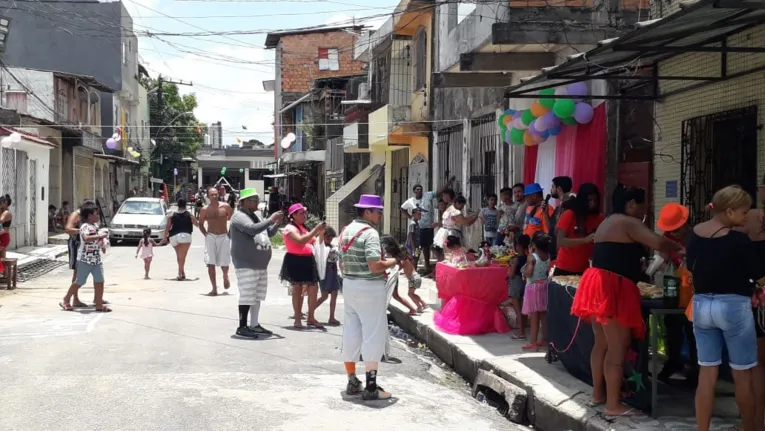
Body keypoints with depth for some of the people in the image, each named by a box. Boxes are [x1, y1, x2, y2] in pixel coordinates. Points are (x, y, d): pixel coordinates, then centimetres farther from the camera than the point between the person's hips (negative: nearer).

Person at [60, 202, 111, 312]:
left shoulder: (95, 226, 11)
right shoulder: (85, 227, -17)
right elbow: (86, 238, -38)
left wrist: (102, 245, 11)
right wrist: (101, 236, -37)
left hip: (96, 259, 7)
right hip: (85, 260, -7)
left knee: (99, 281, 2)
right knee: (79, 282, 3)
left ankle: (99, 304, 8)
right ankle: (66, 301, 20)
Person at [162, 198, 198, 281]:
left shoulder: (172, 215, 13)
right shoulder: (189, 215, 9)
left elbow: (167, 227, 6)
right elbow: (197, 224, 20)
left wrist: (164, 237, 10)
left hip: (173, 237, 3)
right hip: (185, 236, -3)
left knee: (179, 255, 19)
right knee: (182, 256, -6)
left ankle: (182, 272, 24)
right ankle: (180, 274, -17)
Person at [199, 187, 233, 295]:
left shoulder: (225, 207, -2)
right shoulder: (205, 210, 1)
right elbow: (201, 224, 13)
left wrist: (230, 234, 1)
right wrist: (206, 234, 1)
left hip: (224, 237, 0)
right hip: (210, 237, 0)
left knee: (224, 263, 1)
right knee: (210, 264, -7)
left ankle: (225, 277, 36)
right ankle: (214, 288, -1)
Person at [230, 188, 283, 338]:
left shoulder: (255, 216, 17)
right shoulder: (239, 216, -11)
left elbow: (269, 233, 21)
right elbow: (252, 229, -27)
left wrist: (277, 224, 2)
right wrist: (270, 220, -22)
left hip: (261, 265, 9)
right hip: (246, 265, -9)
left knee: (257, 297, 13)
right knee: (247, 296, -9)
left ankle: (254, 325, 21)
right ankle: (242, 327, -3)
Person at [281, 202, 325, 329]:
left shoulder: (303, 227, 19)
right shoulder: (290, 228, -9)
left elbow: (311, 241, 21)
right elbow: (300, 240, -25)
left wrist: (320, 232, 6)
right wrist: (315, 230, -24)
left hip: (307, 261, 8)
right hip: (295, 261, -8)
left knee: (314, 289, 3)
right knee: (297, 290, -2)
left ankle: (311, 318, 11)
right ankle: (298, 319, 5)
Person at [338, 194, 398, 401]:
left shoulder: (346, 231, 12)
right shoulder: (369, 233, -15)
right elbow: (375, 266, -23)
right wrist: (392, 262, -7)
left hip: (349, 285, 9)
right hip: (370, 288, -8)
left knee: (351, 333, 13)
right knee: (373, 335, -2)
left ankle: (352, 382, 21)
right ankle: (371, 387, 0)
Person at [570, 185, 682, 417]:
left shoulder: (608, 222, 21)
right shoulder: (629, 223, -9)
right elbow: (658, 243, -21)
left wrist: (643, 272, 17)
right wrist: (680, 249, -4)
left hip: (599, 284, 10)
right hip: (613, 288, -10)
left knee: (602, 344, 17)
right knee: (617, 349, -6)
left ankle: (598, 394, 25)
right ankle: (613, 405, -4)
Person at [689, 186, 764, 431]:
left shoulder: (695, 234, 2)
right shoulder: (738, 240, -16)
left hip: (701, 305, 6)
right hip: (733, 307, -5)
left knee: (706, 374, 9)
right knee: (743, 376, 10)